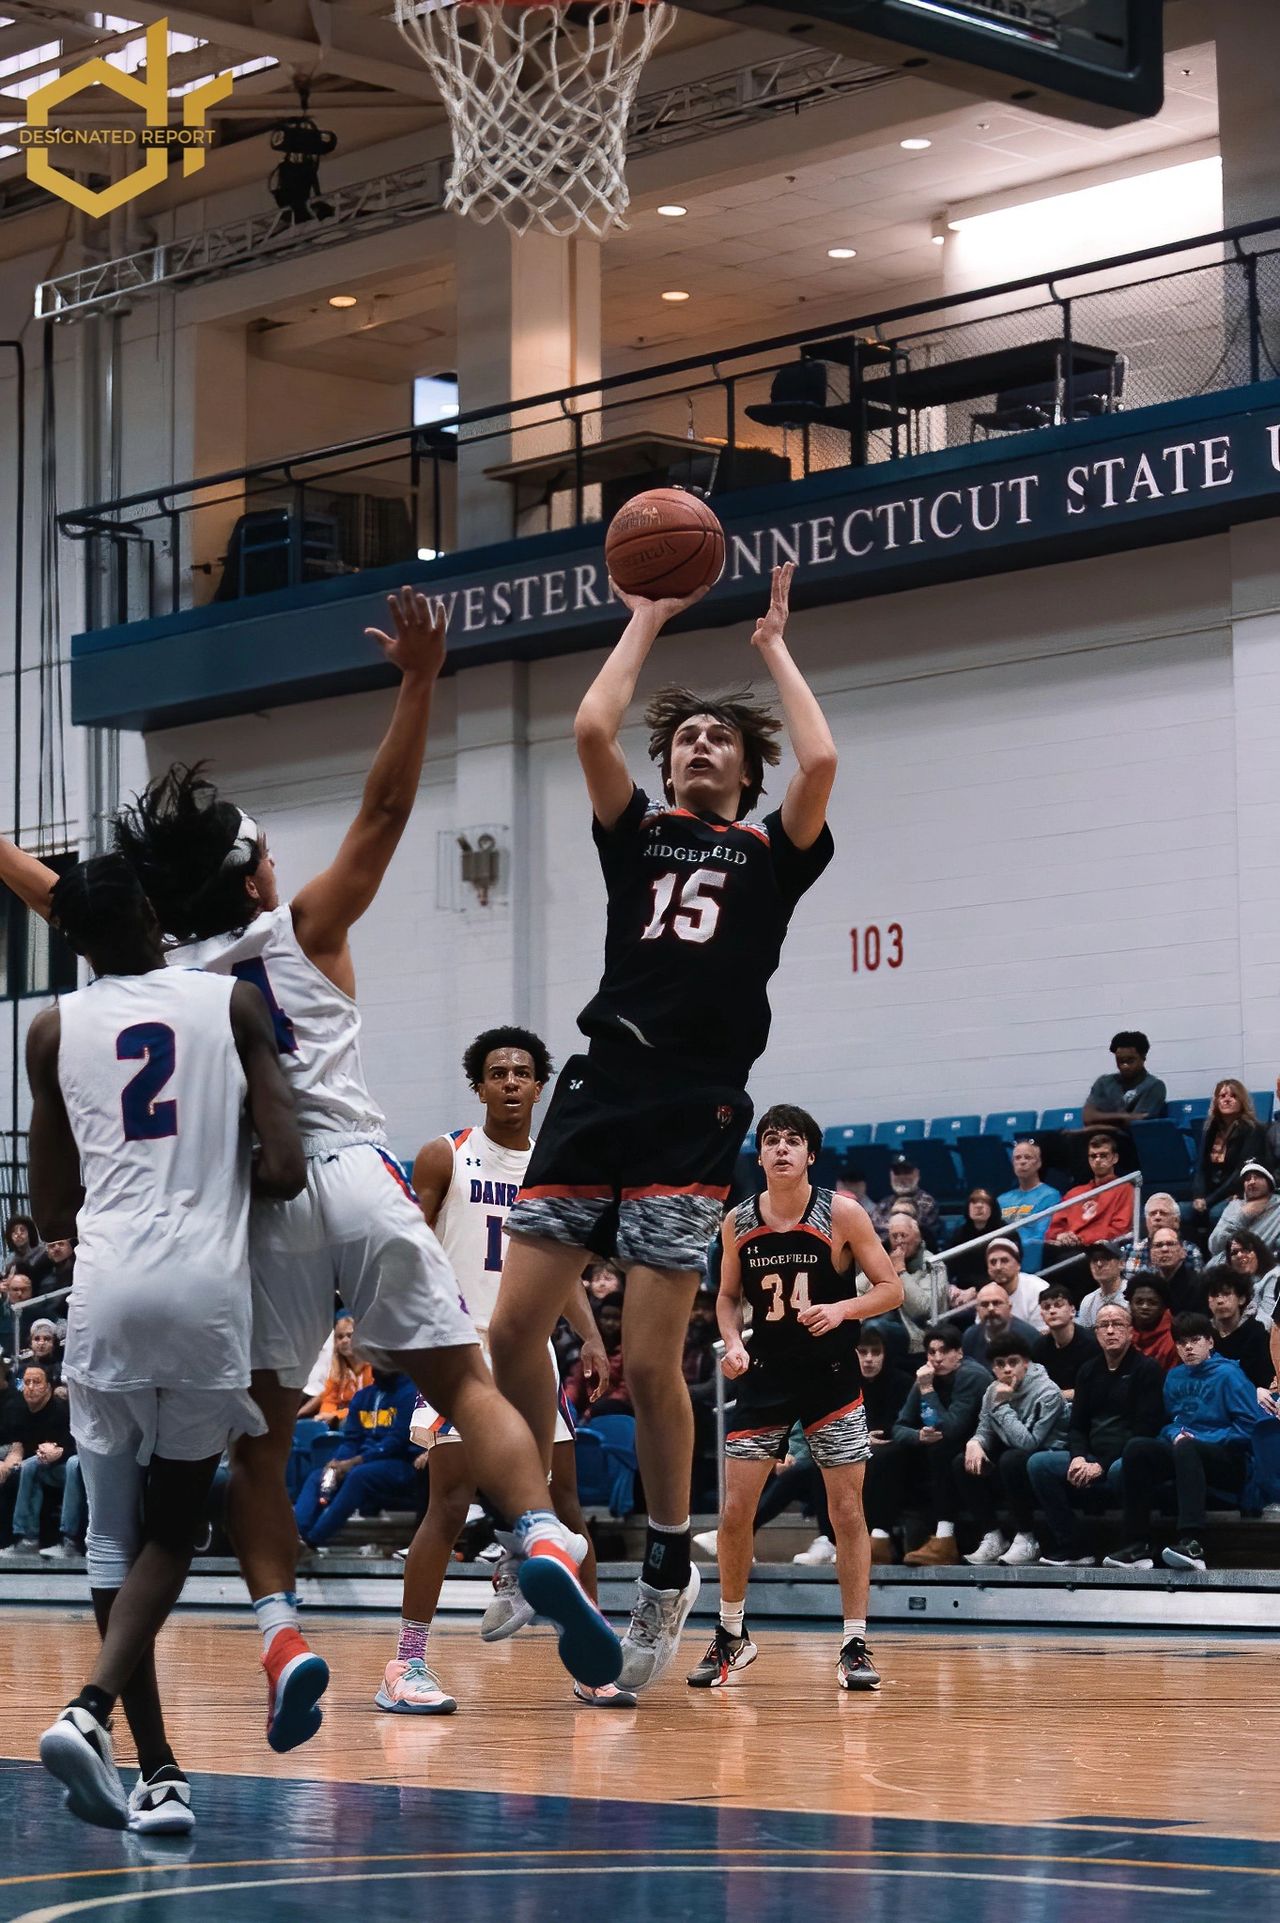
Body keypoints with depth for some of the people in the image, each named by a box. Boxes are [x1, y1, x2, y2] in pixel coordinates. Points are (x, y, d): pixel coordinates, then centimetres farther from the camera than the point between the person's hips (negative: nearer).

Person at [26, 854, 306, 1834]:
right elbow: (285, 1171, -1)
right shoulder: (233, 1001, 8)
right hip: (208, 1286, -1)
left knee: (117, 1535, 12)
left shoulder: (53, 1030, 12)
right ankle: (91, 1709, -13)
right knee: (170, 1533, 10)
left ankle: (159, 1772, 8)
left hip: (107, 1288, 1)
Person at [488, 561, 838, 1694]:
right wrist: (647, 622, 13)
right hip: (598, 1093, 3)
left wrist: (774, 648, 7)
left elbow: (820, 762, -6)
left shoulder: (772, 852, 12)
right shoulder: (638, 835, 18)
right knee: (514, 1328, -3)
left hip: (693, 1115, -3)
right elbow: (592, 730, 4)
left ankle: (670, 1569, 11)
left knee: (650, 1361, -6)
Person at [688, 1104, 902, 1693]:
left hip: (832, 1379, -2)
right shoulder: (738, 1222, 0)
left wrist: (842, 1309, -23)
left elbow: (891, 1287, -6)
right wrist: (732, 1343, -5)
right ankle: (732, 1638, 17)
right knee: (735, 1511, 0)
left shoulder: (842, 1214, -9)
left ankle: (855, 1644, 7)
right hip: (764, 1379, 3)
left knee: (847, 1513, -2)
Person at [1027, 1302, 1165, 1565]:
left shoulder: (1146, 1369, -2)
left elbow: (1145, 1428, -11)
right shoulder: (1089, 1371, 18)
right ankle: (1074, 1550, -17)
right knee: (1038, 1463, -14)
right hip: (1092, 1459, 6)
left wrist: (1102, 1465, -18)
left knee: (1120, 1470, -40)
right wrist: (1078, 1457, -8)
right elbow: (1077, 1425, 16)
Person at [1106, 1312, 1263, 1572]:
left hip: (1230, 1461, -6)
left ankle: (1192, 1544, -51)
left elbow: (1250, 1426, -11)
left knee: (1185, 1449, -37)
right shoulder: (1174, 1377, 14)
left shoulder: (1227, 1374, -4)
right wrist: (1175, 1435, -4)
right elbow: (1167, 1422, 21)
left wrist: (1199, 1440, -14)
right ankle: (1137, 1544, -26)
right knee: (1137, 1448, -20)